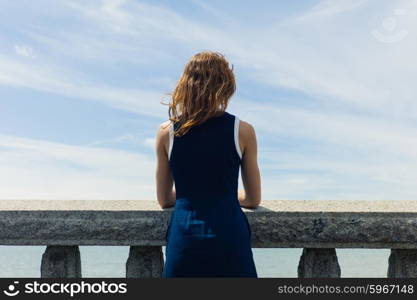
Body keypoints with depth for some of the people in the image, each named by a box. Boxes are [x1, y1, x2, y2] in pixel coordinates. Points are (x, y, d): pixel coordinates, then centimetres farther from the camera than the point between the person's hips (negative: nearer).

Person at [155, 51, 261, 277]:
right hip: (229, 236, -1)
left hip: (183, 237, 2)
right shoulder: (242, 131, -1)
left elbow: (164, 200, 11)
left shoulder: (166, 132, 2)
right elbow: (253, 200, 9)